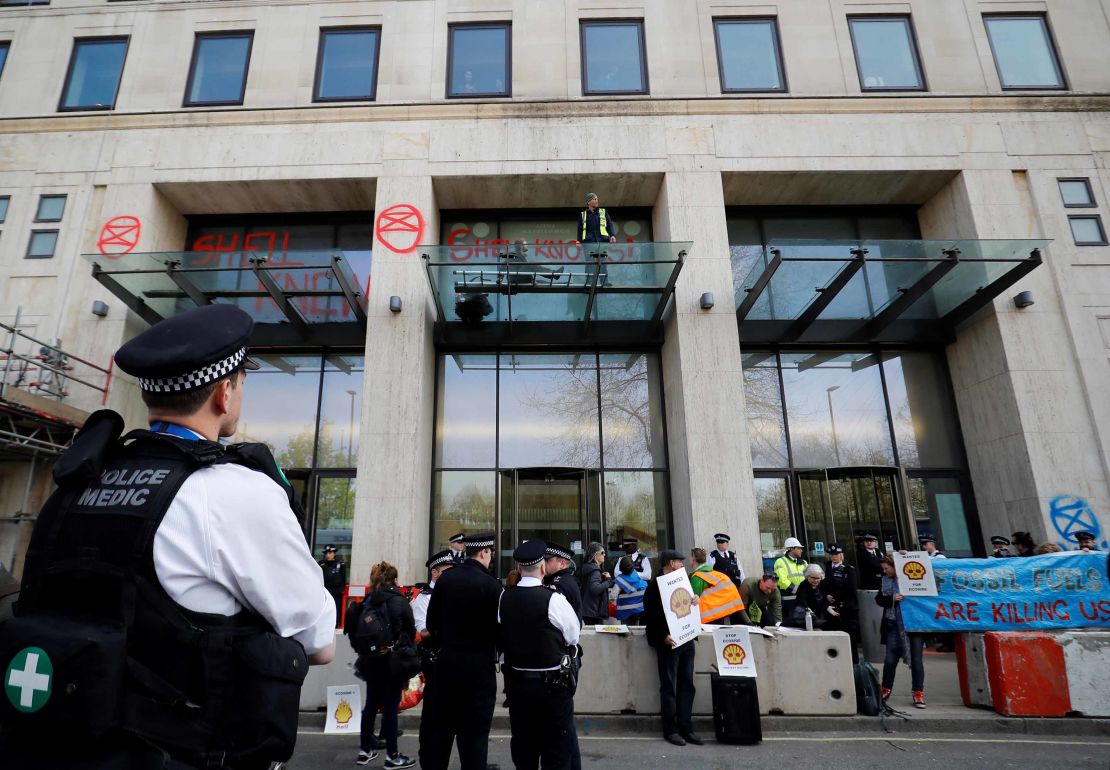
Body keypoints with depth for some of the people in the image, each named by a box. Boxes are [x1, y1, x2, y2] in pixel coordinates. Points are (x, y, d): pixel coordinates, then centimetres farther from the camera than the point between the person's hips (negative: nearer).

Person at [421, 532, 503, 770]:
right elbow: (498, 627, -11)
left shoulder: (445, 579, -2)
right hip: (479, 665, -4)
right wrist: (492, 647, 10)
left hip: (445, 661, 4)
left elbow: (431, 623, 4)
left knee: (439, 728, 17)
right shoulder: (492, 584, -14)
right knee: (474, 733, 7)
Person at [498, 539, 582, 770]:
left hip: (517, 682, 5)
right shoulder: (553, 599, -19)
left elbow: (503, 637, 3)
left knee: (523, 747, 18)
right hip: (553, 684, -4)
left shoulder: (504, 598, -6)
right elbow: (574, 634, -6)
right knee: (557, 750, 10)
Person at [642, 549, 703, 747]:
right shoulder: (655, 586, -8)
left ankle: (686, 728, 17)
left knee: (686, 686, 10)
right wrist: (663, 637, -22)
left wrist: (695, 601, 2)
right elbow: (650, 616, -13)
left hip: (687, 640, 7)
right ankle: (670, 730, 10)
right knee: (669, 688, 1)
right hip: (669, 642, -7)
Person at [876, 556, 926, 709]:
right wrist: (892, 599, -13)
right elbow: (879, 599, 3)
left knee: (916, 659, 3)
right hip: (894, 625, 3)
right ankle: (885, 691, 18)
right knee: (890, 660, 2)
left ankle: (918, 693, 17)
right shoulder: (886, 581, 7)